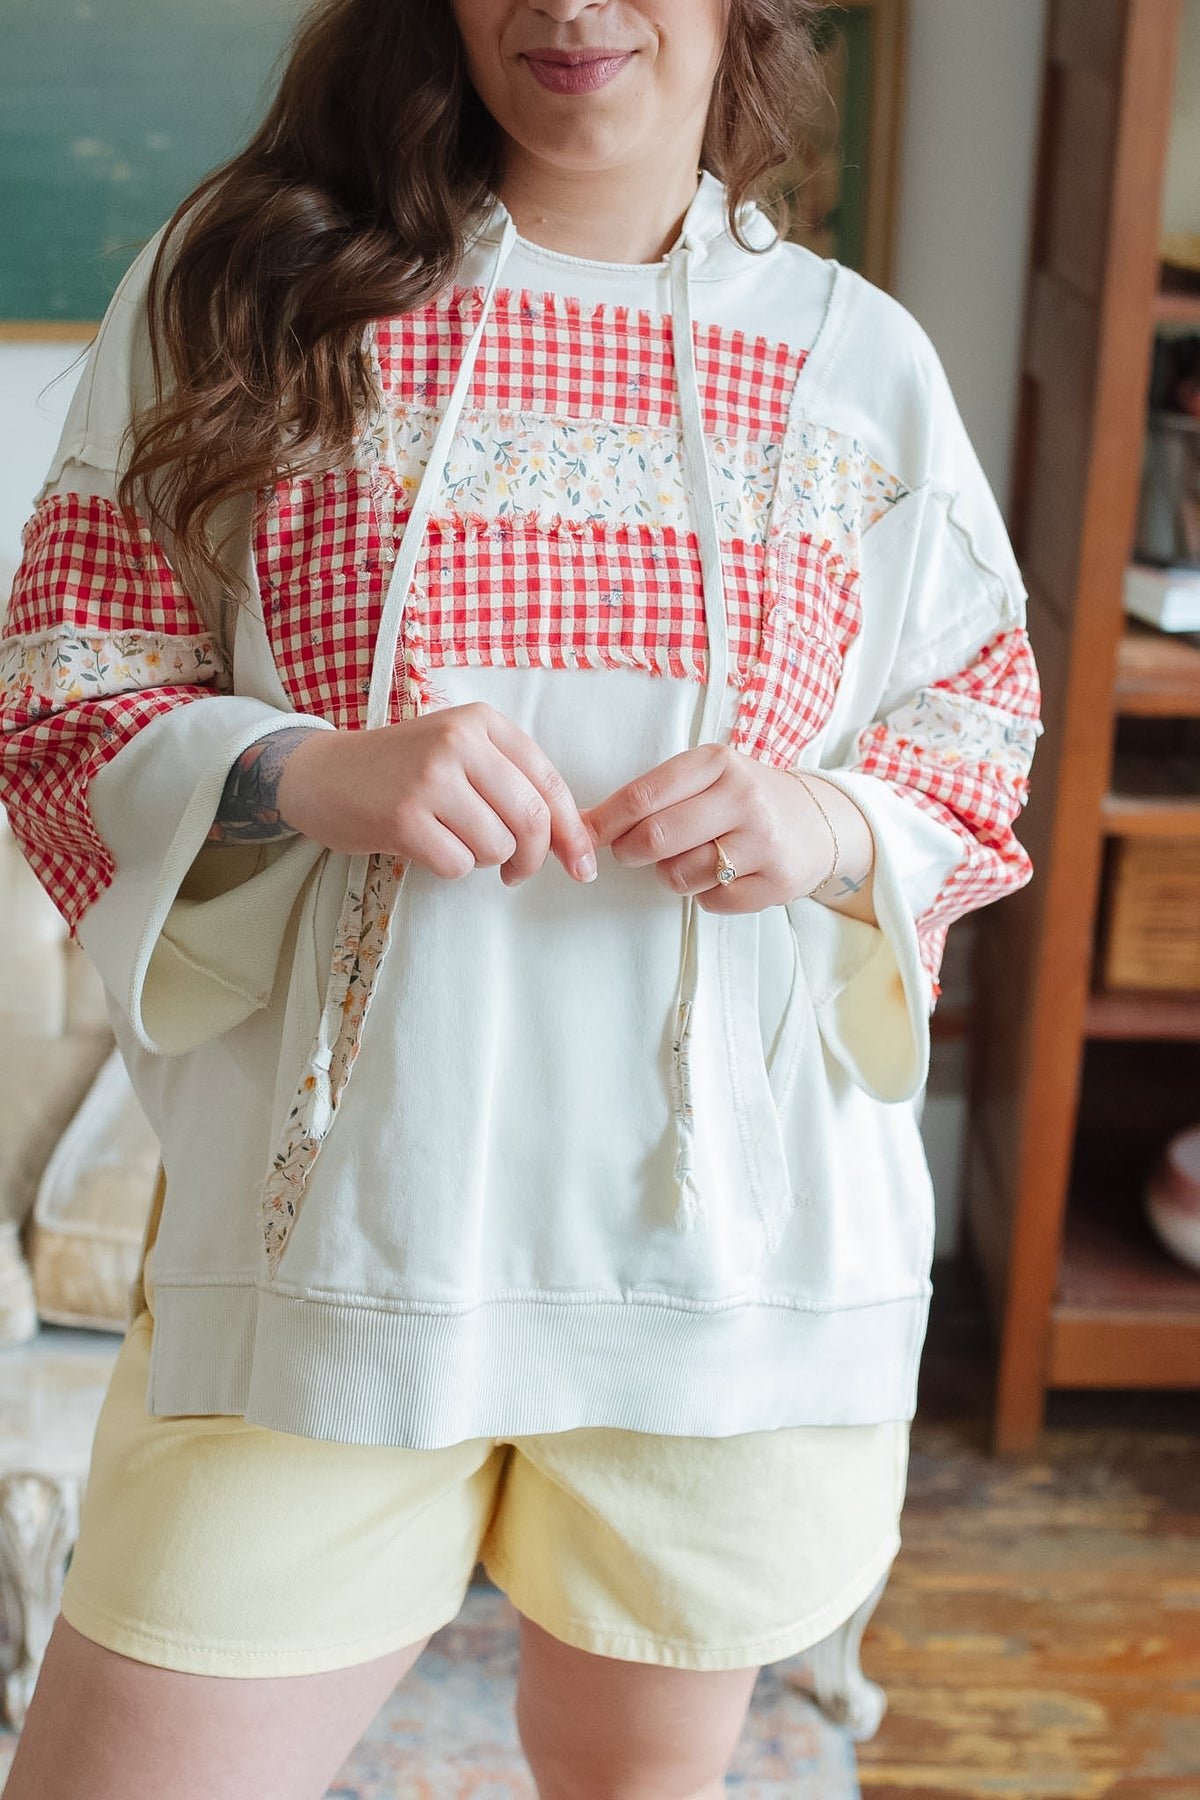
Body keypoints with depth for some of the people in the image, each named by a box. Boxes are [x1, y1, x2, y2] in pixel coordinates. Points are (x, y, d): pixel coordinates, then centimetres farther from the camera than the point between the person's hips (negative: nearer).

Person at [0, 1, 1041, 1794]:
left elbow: (978, 750, 13)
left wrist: (835, 822, -10)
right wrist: (310, 771, -18)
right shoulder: (241, 281, 2)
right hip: (331, 1227, -1)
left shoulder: (865, 360, 6)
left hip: (735, 1237, 2)